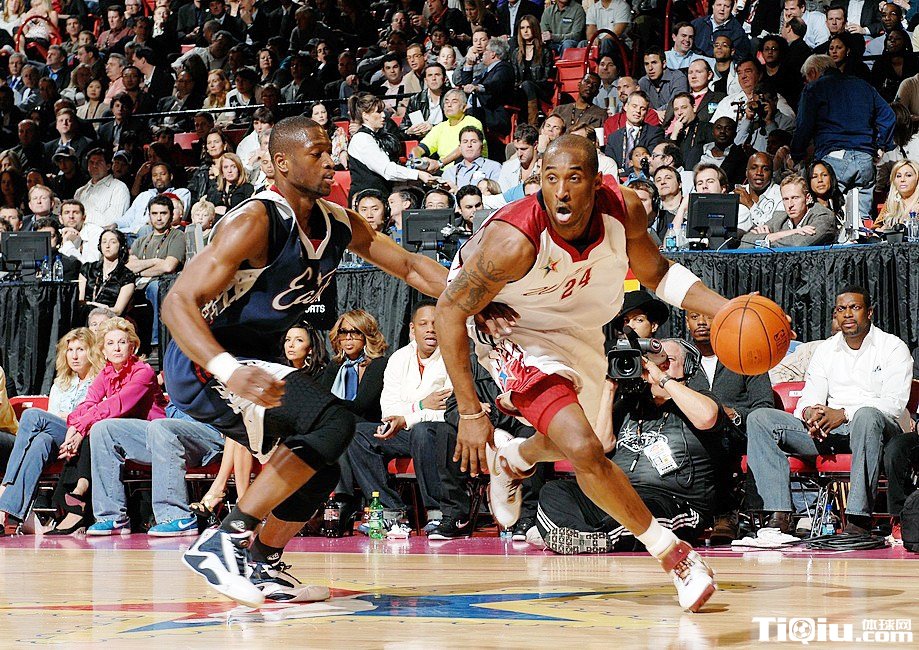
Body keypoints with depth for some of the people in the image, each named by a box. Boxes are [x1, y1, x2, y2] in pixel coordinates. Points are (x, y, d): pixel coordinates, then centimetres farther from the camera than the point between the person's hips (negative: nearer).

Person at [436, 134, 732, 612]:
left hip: (580, 327, 6)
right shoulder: (515, 240, -38)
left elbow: (655, 273, -3)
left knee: (567, 443, 28)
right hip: (516, 329, -6)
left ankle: (510, 461, 63)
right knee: (585, 451, -24)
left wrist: (723, 309, -19)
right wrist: (470, 412, -27)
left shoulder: (624, 210, -24)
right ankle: (672, 553, -7)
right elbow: (449, 310, -27)